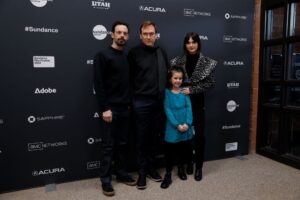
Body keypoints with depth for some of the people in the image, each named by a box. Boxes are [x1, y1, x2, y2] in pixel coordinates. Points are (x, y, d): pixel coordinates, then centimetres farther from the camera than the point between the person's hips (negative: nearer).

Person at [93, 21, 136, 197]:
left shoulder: (127, 57, 12)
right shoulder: (103, 55, -7)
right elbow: (99, 84, -13)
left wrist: (129, 103, 10)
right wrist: (104, 108, -18)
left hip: (125, 108, 6)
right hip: (110, 108, -6)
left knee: (122, 143, 14)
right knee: (108, 145, 3)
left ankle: (121, 173, 28)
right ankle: (106, 180, 16)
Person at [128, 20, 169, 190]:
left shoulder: (161, 52, 9)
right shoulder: (134, 52, -5)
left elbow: (168, 74, 15)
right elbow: (129, 78, -5)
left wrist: (166, 94, 11)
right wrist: (131, 98, -5)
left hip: (159, 102, 4)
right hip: (141, 103, -4)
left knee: (154, 137, 13)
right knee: (142, 138, 5)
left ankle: (151, 167, 30)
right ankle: (142, 171, 20)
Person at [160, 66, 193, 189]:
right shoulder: (167, 93, -4)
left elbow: (189, 108, -2)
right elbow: (168, 111, -10)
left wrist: (187, 123, -14)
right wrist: (177, 125, -16)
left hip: (186, 127, 3)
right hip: (172, 128, -3)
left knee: (184, 150, 14)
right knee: (170, 151, 3)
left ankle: (181, 169, 37)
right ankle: (168, 175, 18)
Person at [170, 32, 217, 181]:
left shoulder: (207, 62, -1)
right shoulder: (178, 61, 3)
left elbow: (210, 82, -4)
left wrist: (192, 89, -14)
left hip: (197, 103, -1)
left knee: (199, 135, 0)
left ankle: (199, 167, 16)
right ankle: (188, 162, 26)